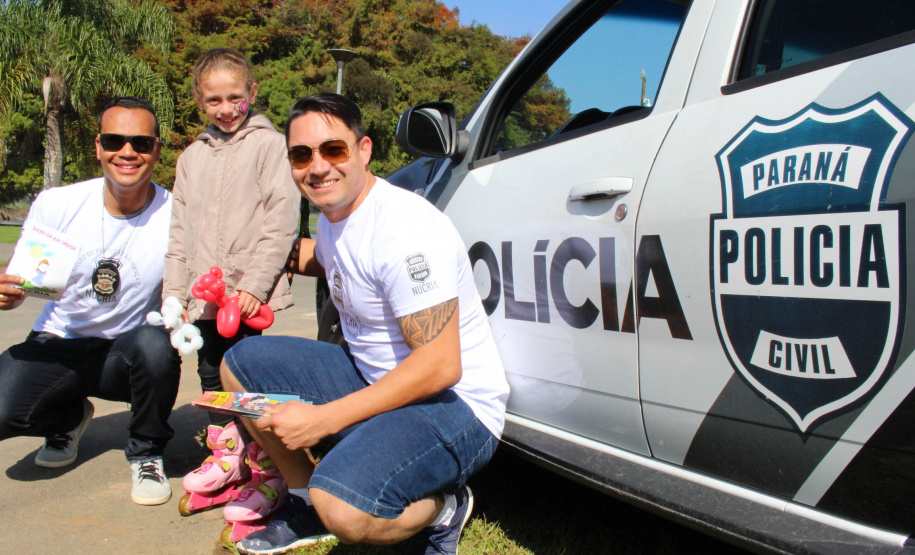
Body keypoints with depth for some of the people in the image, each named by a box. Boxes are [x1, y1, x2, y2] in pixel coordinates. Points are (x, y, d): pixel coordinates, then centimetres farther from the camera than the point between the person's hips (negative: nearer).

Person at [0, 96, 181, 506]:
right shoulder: (55, 205, -9)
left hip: (127, 354, -1)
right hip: (57, 345, 2)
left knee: (156, 344, -35)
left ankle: (146, 454, -5)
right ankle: (69, 418, 15)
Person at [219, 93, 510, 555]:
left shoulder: (404, 229, -23)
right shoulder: (333, 214, 6)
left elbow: (440, 367, -28)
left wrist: (323, 419, -25)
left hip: (455, 406, -9)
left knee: (344, 508, -34)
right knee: (240, 364, 6)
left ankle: (442, 508, 0)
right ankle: (307, 505, 17)